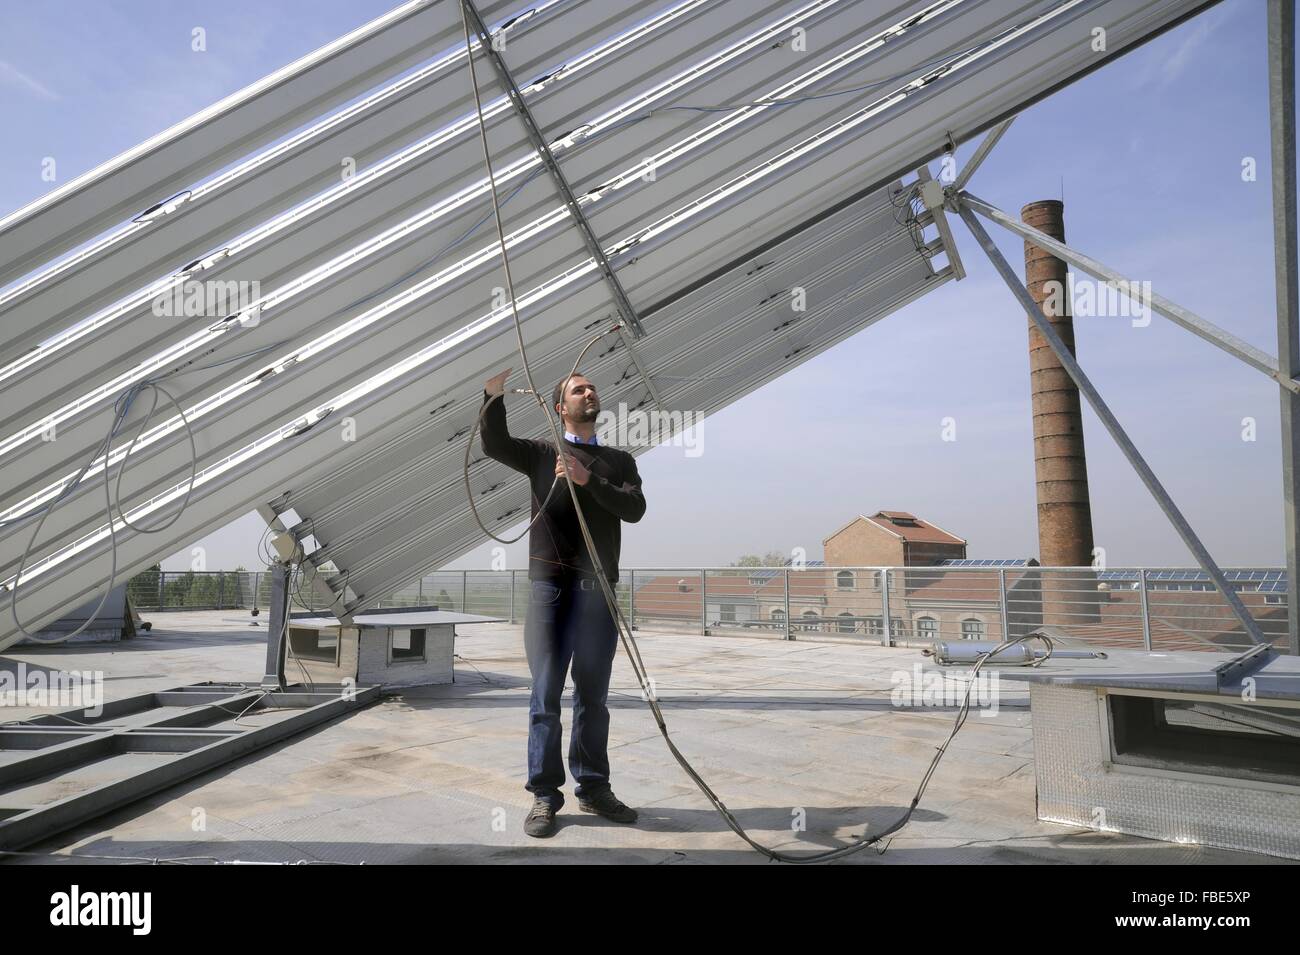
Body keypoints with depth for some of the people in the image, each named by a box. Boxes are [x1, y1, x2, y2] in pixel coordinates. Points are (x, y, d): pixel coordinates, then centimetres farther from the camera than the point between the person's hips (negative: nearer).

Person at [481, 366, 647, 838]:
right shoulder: (542, 453, 11)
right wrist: (493, 394, -23)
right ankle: (545, 794, 8)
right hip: (549, 585, -1)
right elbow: (495, 444, -8)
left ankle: (593, 788, 18)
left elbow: (635, 509, -2)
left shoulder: (619, 460, 14)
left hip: (598, 589, 2)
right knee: (546, 695, 1)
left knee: (593, 695, 8)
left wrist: (589, 480, -15)